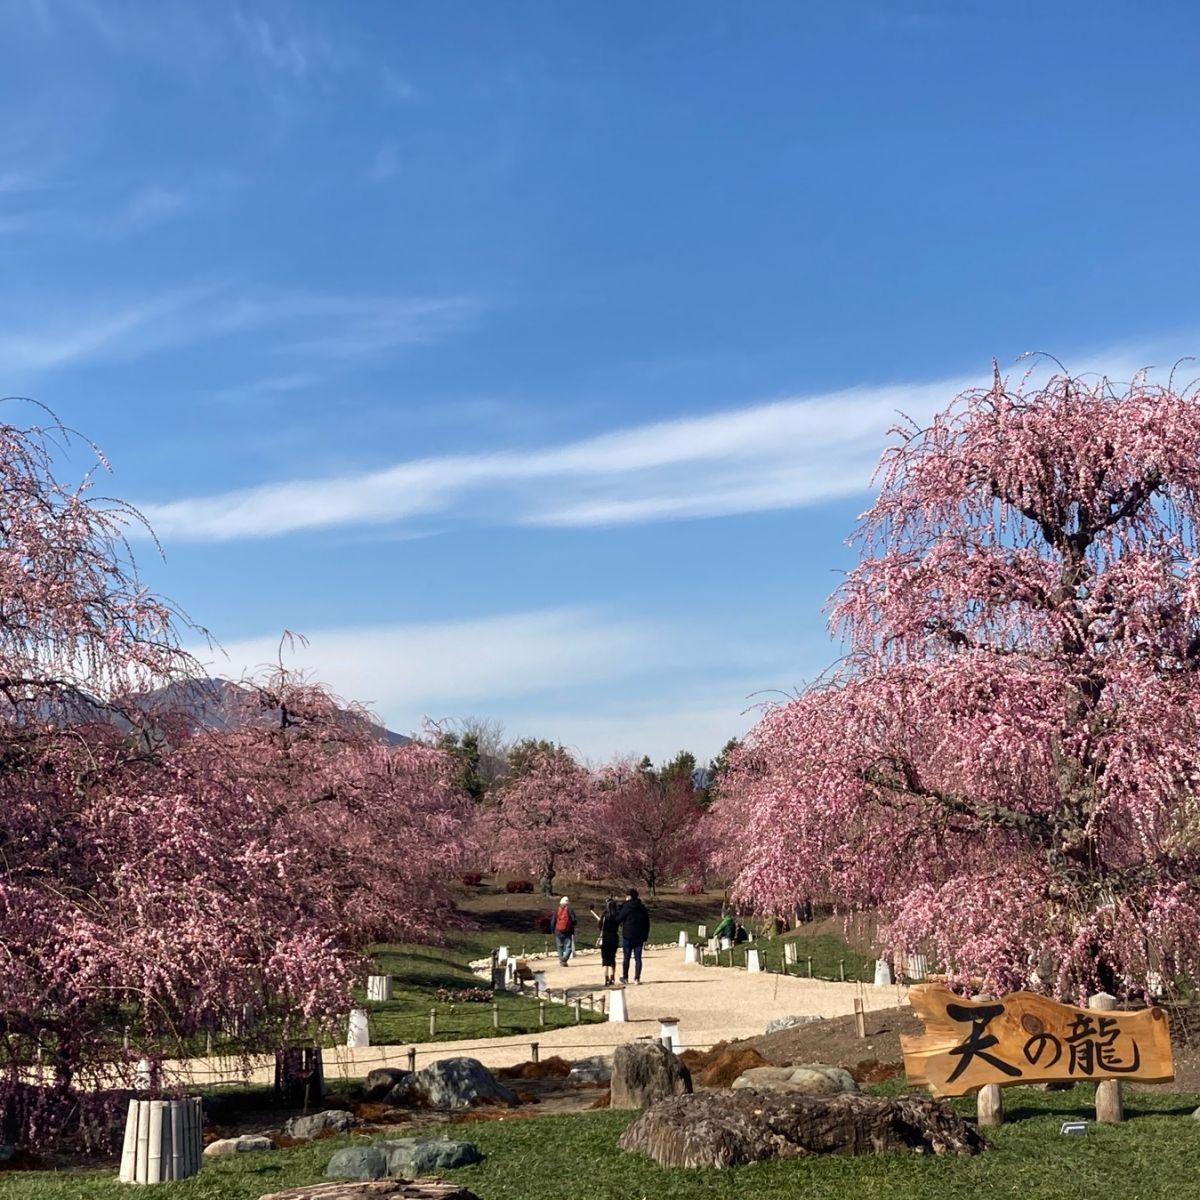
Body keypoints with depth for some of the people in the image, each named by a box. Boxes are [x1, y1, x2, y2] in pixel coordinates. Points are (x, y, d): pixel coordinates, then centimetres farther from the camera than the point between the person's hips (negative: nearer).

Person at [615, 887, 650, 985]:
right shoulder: (643, 908, 8)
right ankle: (637, 978, 0)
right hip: (639, 937, 4)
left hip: (628, 936, -4)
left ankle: (625, 977, 12)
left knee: (626, 957, 6)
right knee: (638, 958, 4)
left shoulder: (627, 907, -9)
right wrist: (645, 936, 15)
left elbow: (618, 919, -6)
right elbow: (647, 923, 11)